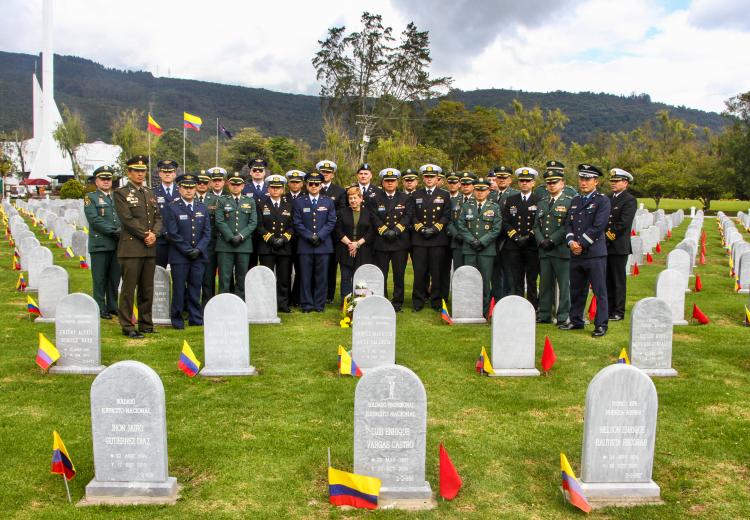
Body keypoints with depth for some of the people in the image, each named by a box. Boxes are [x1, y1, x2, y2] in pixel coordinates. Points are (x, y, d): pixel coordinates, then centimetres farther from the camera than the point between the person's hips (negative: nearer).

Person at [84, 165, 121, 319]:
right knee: (100, 279, 1)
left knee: (115, 278, 9)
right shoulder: (90, 197, 2)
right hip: (100, 244, -4)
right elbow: (95, 219, -10)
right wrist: (114, 231, -16)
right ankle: (100, 309, 7)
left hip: (117, 244, 5)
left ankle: (112, 306, 18)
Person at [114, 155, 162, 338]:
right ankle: (127, 327, 4)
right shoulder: (121, 193, -1)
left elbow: (158, 217, 13)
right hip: (131, 248, -6)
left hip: (150, 248, 6)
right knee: (129, 289, -2)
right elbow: (127, 219, -11)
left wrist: (154, 234, -5)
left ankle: (146, 324, 18)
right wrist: (145, 235, -13)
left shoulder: (150, 194, 18)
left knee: (147, 289, 9)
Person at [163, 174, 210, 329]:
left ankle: (196, 318, 15)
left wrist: (199, 249, -7)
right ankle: (177, 320, 10)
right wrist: (187, 250, -11)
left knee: (195, 288, 7)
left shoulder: (202, 208, 13)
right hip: (179, 256, -3)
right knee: (179, 289, 1)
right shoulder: (171, 208, 0)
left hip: (199, 256, 3)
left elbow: (207, 232, 8)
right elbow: (172, 233, -7)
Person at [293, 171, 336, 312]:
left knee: (321, 276, 2)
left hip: (323, 244, 1)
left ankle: (319, 304, 9)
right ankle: (306, 304, 8)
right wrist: (309, 236, -10)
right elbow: (297, 223, 2)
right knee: (305, 276, 0)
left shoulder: (328, 202, 12)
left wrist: (319, 236, -9)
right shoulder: (299, 202, 9)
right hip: (305, 245, 0)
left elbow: (331, 222, 4)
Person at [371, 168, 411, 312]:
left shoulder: (404, 198, 11)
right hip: (381, 242, 0)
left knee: (399, 274, 3)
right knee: (381, 274, 3)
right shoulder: (376, 198, 8)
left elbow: (408, 216, 0)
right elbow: (374, 218, -1)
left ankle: (397, 302, 13)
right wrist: (384, 231, -14)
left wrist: (396, 230, -13)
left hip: (400, 242, 0)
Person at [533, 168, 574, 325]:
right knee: (545, 284, 10)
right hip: (544, 250, 6)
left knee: (564, 284, -1)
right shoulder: (541, 203, 17)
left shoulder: (569, 202, -2)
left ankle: (563, 317, 5)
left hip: (562, 250, -5)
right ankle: (544, 315, 18)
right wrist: (541, 241, -2)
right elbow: (536, 225, 15)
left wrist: (553, 241, -14)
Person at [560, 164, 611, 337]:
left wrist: (581, 244, -14)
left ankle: (601, 325, 5)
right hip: (576, 254, 6)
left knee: (599, 291, -1)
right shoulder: (575, 200, 16)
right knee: (576, 290, 14)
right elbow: (569, 224, 12)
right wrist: (571, 242, -6)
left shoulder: (602, 201, -4)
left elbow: (598, 227, -13)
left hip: (595, 253, -6)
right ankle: (576, 321, 26)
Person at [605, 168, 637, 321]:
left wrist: (609, 234, -10)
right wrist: (603, 234, 1)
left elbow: (624, 223, -16)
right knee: (607, 280, 11)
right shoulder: (608, 198, 15)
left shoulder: (629, 200, -7)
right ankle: (608, 310, 18)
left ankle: (619, 312, 7)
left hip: (619, 246, -7)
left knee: (619, 281, 0)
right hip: (605, 245, 7)